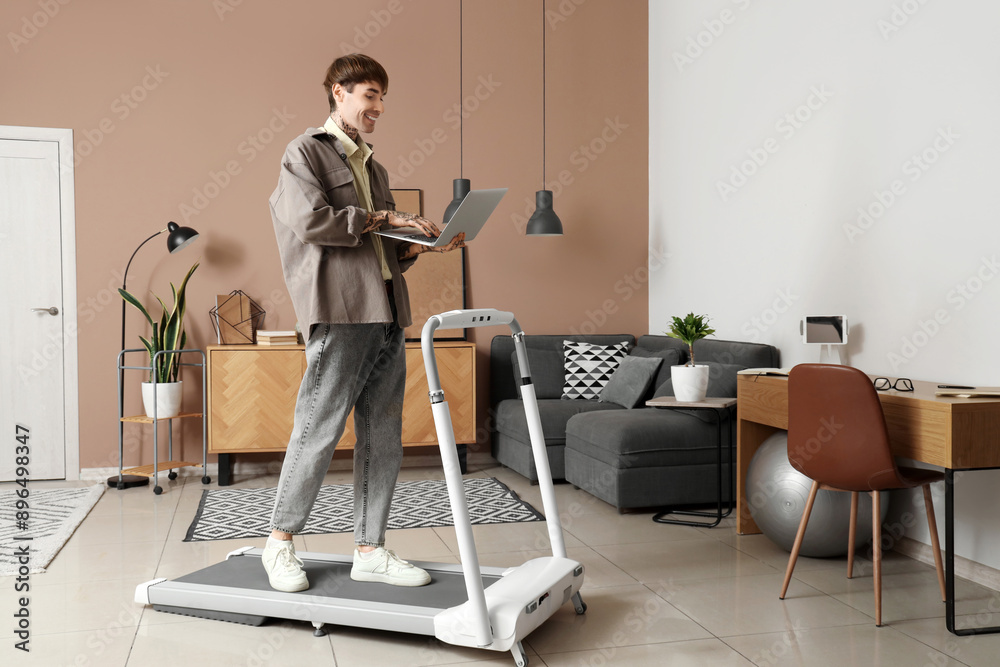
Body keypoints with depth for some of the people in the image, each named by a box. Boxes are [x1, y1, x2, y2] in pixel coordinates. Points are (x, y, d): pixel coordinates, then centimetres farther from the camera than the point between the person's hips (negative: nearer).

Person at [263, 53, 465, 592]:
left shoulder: (373, 167, 25)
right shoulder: (306, 152, 4)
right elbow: (311, 221, -13)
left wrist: (424, 244, 7)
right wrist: (383, 218, -7)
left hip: (386, 315, 8)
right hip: (339, 311, -7)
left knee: (383, 438, 6)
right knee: (318, 431, -4)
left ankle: (369, 551, 14)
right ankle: (280, 542, 13)